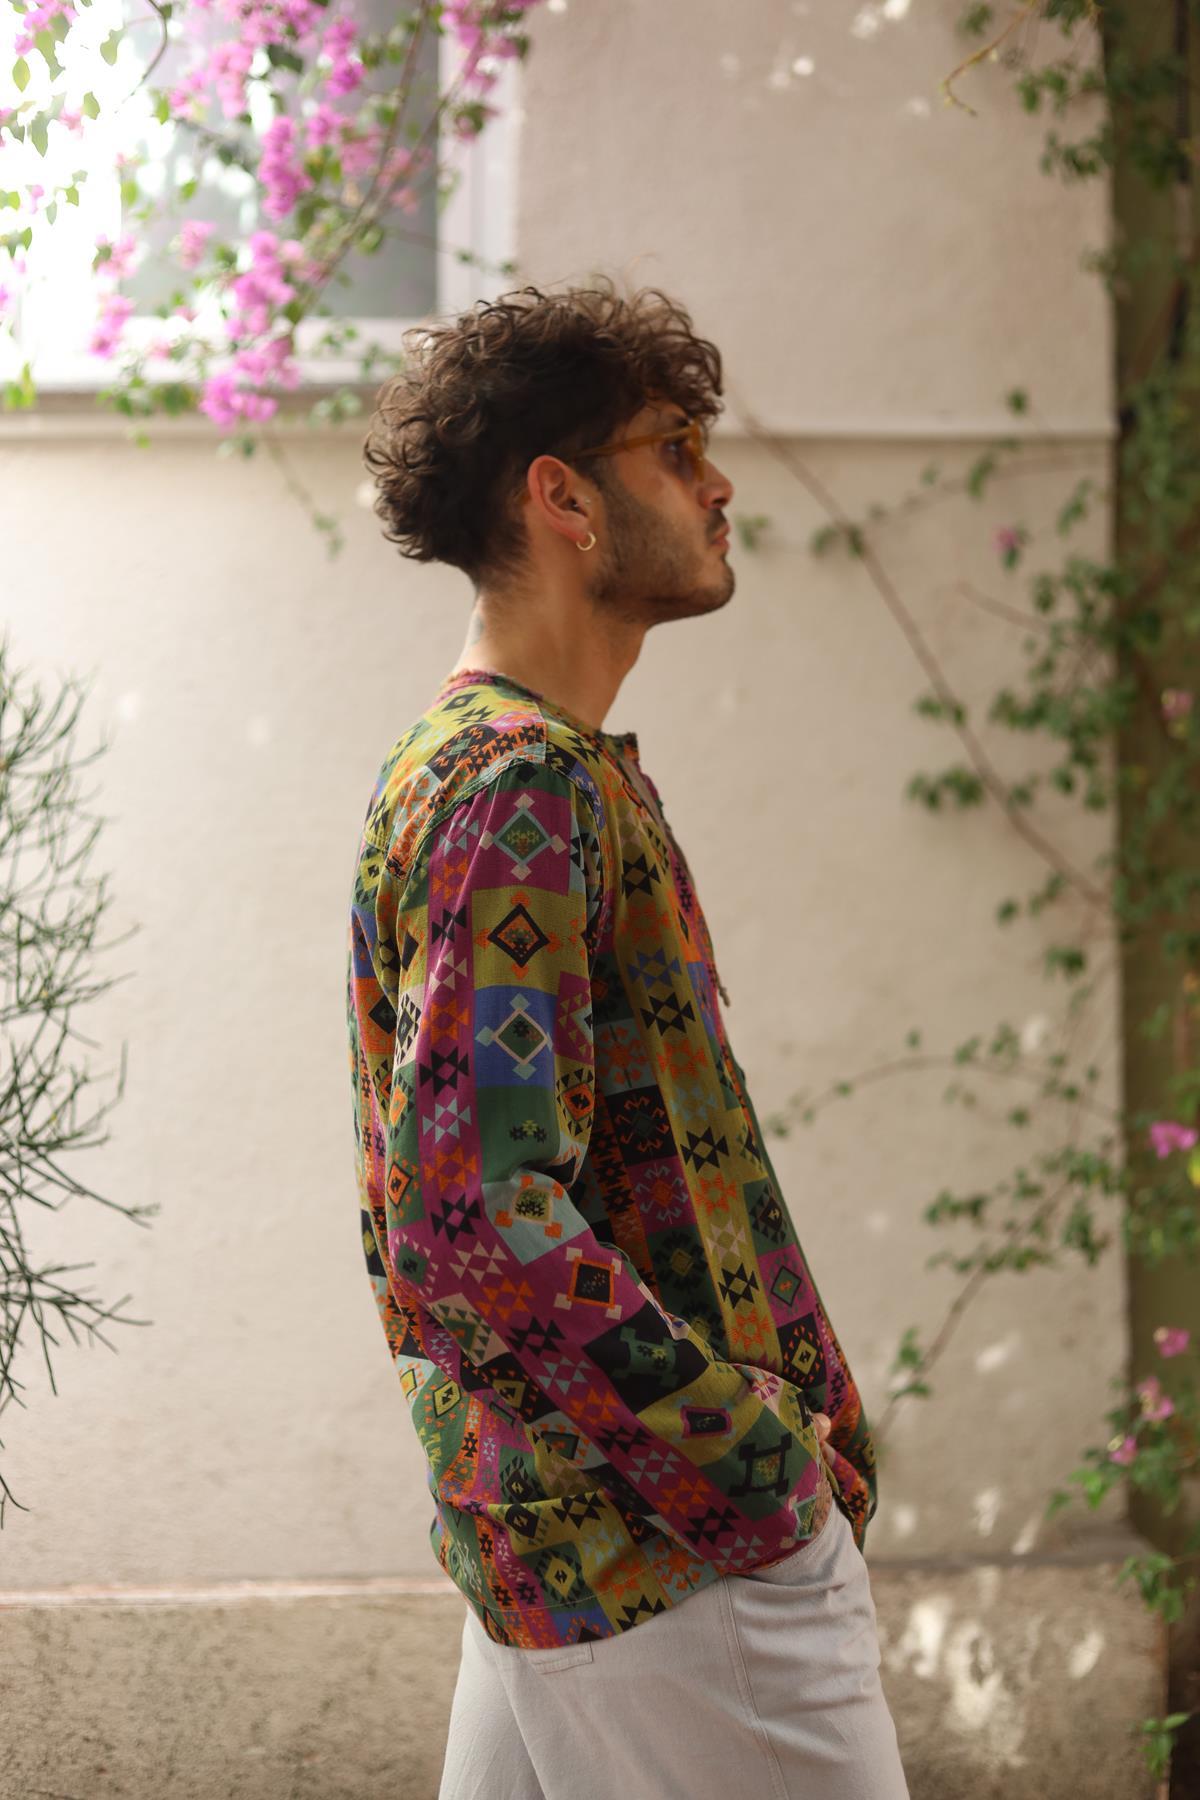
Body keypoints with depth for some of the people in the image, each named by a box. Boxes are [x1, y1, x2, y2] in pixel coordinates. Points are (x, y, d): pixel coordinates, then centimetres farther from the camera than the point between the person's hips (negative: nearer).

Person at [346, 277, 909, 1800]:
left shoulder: (504, 763, 16)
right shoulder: (520, 790, -17)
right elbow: (481, 1240, -25)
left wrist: (797, 1415, 14)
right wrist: (762, 1473, -19)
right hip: (673, 1557, -10)